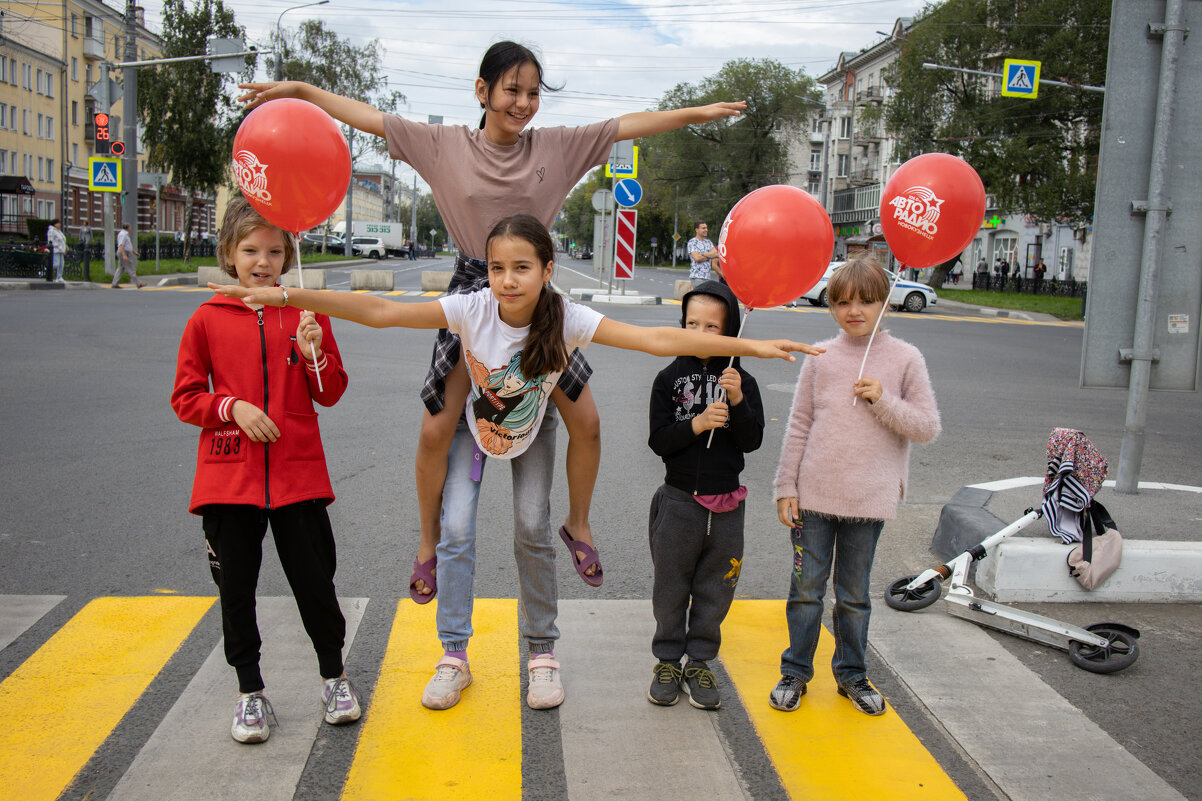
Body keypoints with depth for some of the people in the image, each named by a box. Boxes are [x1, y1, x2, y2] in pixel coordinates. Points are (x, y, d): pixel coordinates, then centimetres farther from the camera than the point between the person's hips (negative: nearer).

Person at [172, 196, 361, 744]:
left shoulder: (306, 314, 3)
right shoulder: (208, 319, 1)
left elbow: (331, 394, 4)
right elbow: (185, 398, 4)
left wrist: (315, 354, -14)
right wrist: (233, 406, -13)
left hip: (298, 473, 0)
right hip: (228, 476, 0)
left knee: (315, 580, 6)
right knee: (236, 587, 8)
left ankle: (334, 677, 28)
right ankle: (250, 692, 25)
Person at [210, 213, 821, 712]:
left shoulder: (567, 320, -34)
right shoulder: (471, 309, -33)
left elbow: (658, 340, -38)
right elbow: (379, 312, -36)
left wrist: (750, 345, -44)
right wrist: (285, 296, -43)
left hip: (532, 427, 0)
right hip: (473, 422, 0)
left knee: (533, 530, -3)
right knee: (456, 528, -8)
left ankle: (542, 654, 17)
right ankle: (454, 658, 7)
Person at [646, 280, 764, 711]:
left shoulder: (742, 381, 0)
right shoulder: (670, 378, -4)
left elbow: (752, 441, -6)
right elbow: (658, 441, -8)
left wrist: (737, 402, -20)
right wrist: (696, 424, -24)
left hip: (726, 503, 1)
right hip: (680, 499, -1)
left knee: (715, 588, 11)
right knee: (671, 586, 10)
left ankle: (700, 662, 27)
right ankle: (668, 661, 26)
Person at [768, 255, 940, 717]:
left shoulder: (904, 358, -1)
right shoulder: (820, 357, 1)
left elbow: (928, 428, -1)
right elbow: (799, 426, 3)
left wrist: (883, 402, -15)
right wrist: (786, 486, 0)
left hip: (868, 501, 0)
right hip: (814, 496, 0)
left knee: (854, 595, 13)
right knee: (806, 590, 8)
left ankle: (851, 674, 31)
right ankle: (796, 671, 24)